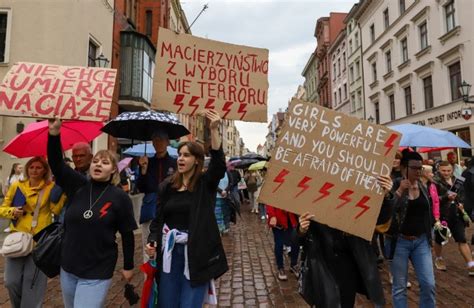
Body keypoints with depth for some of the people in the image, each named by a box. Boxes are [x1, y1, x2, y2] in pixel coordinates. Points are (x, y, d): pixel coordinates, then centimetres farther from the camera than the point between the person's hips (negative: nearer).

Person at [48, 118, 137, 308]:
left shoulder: (120, 197, -11)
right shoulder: (78, 186, -2)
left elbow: (127, 235, -5)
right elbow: (56, 164, -11)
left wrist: (128, 266, 1)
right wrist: (54, 133, -25)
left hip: (97, 273, -4)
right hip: (68, 268, 5)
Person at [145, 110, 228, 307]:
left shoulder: (205, 183, -4)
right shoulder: (167, 185, 7)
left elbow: (219, 163, -23)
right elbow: (159, 218, 11)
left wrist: (214, 130, -30)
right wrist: (152, 241, -5)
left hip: (196, 253, -4)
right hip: (170, 252, 4)